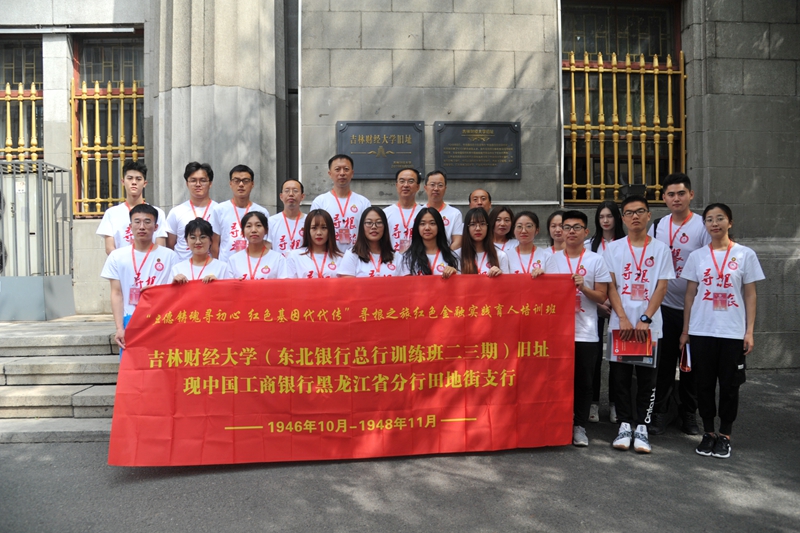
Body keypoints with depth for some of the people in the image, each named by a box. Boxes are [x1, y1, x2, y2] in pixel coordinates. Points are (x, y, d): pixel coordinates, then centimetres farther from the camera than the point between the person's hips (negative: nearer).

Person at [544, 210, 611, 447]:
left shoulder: (596, 260, 2)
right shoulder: (552, 259, 8)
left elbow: (601, 297, 0)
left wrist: (583, 287, -15)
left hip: (585, 333, -1)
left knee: (583, 381, 6)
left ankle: (579, 425, 19)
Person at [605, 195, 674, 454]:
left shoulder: (660, 249, 5)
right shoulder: (613, 248, 6)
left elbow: (661, 287, -1)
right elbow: (611, 286, 1)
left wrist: (645, 320, -11)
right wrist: (623, 318, -10)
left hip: (649, 326, 0)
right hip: (620, 324, 1)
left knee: (647, 377, 4)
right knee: (621, 376, 5)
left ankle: (642, 426, 15)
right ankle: (624, 424, 16)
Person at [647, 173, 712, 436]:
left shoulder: (703, 226, -5)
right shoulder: (657, 226, 6)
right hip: (664, 306, 2)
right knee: (663, 362, 6)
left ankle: (689, 414, 24)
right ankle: (661, 411, 18)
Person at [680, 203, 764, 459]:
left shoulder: (745, 254, 1)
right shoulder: (697, 256, 4)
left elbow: (750, 295, 2)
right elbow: (690, 294, 6)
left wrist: (749, 332, -3)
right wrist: (685, 331, 4)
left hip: (733, 333, -1)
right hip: (701, 331, 1)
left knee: (729, 385, 5)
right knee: (704, 384, 7)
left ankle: (725, 435, 20)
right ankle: (708, 433, 21)